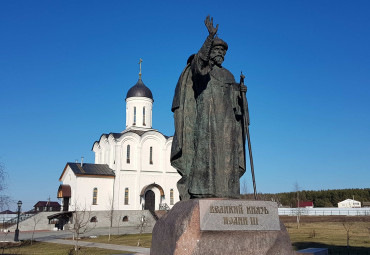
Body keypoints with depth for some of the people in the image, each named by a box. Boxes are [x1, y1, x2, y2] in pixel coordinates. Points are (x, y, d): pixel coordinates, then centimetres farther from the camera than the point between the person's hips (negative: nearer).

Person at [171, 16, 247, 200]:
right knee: (204, 151, -14)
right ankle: (200, 191, -16)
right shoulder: (198, 68, 7)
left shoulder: (228, 76, 23)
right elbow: (201, 58, -18)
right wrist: (210, 37, -30)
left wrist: (241, 93, -1)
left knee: (226, 156, -1)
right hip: (205, 117, -5)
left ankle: (224, 192, -1)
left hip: (225, 120, 6)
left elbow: (235, 102, 21)